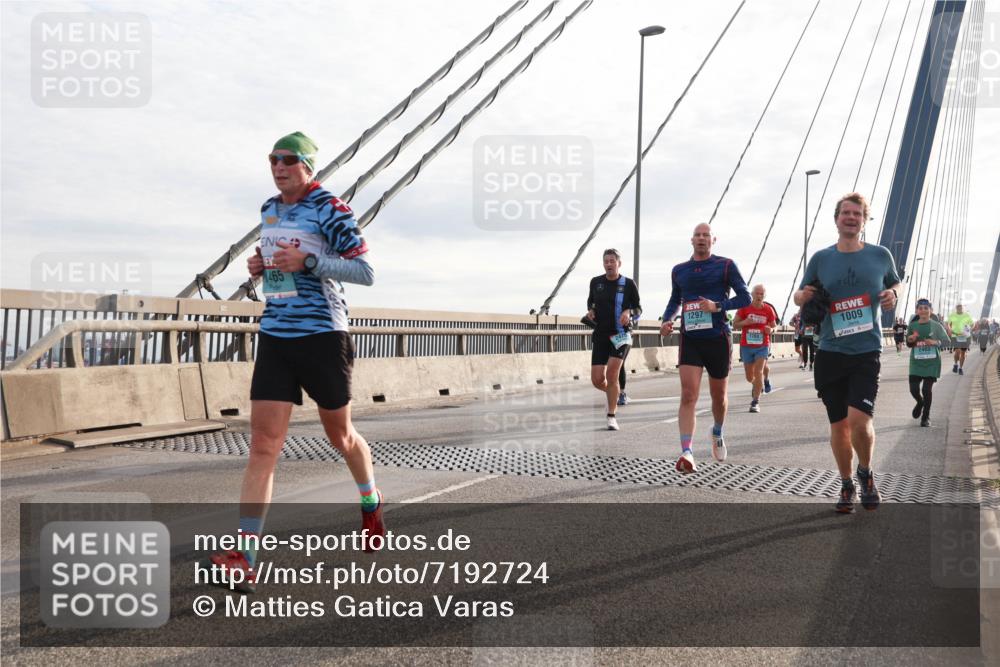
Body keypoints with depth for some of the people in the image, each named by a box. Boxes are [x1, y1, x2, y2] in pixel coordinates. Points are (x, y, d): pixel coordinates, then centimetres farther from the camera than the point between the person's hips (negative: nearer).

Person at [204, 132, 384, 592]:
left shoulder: (329, 209, -8)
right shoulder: (268, 210, 12)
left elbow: (366, 272, -12)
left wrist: (307, 261, -22)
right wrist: (261, 266, 6)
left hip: (322, 336, -5)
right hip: (274, 337, 5)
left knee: (340, 436, 13)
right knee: (263, 445, -6)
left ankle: (372, 506, 42)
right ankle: (245, 558, -8)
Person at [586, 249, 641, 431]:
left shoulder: (628, 284, -1)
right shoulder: (596, 282, 7)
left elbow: (638, 309, 7)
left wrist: (629, 312, -15)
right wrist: (590, 311, 3)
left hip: (621, 334, -3)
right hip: (600, 335, 3)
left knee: (612, 371, -20)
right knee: (597, 379, -3)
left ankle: (611, 417, -7)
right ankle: (613, 393, 33)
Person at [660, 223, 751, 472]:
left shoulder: (726, 265, 1)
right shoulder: (679, 270, 11)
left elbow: (745, 298, -2)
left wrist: (717, 306, -16)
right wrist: (666, 320, 3)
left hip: (718, 339, -1)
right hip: (690, 339, 1)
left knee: (718, 396, 14)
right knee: (688, 396, -15)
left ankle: (717, 434, 44)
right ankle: (687, 453, -22)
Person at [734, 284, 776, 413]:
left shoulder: (768, 309, -1)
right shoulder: (744, 307, -4)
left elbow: (774, 326, 11)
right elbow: (735, 324, 0)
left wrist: (770, 329, -13)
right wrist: (745, 322, -20)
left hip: (762, 346, -1)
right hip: (746, 346, 1)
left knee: (758, 372, -14)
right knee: (749, 377, 12)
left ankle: (755, 402, -11)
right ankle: (758, 386, 47)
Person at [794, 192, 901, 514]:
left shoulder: (880, 255, 4)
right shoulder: (821, 258, 5)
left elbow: (895, 283, 20)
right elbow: (800, 295, 13)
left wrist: (892, 294, -3)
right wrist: (803, 296, -10)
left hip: (866, 351, -1)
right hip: (830, 352, 2)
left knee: (859, 420, -16)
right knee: (838, 425, 8)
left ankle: (866, 474, 13)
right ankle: (847, 486, 27)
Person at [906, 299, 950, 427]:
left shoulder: (936, 326, -2)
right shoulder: (912, 326, 4)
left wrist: (935, 342, -18)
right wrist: (910, 340, -9)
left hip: (932, 362, -2)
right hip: (916, 362, 2)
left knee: (927, 389, -5)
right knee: (914, 389, -4)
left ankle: (926, 417, 12)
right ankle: (920, 402, 32)